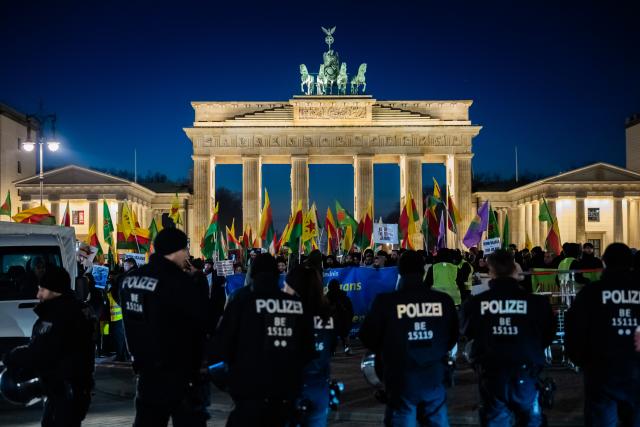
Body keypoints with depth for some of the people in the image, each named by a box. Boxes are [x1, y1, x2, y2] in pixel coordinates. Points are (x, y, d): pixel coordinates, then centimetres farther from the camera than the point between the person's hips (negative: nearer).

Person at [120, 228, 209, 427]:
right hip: (178, 372, -7)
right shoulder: (180, 282, -20)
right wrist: (198, 281, -6)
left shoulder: (130, 278, 4)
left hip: (146, 369, 7)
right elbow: (203, 318, -15)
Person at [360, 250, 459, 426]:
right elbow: (453, 336, 9)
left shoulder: (385, 301, -17)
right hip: (434, 379, 3)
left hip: (401, 380, -2)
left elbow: (367, 337, -4)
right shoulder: (444, 300, -7)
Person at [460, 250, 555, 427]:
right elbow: (548, 336, 2)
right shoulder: (536, 302, -13)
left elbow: (467, 332, 4)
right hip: (525, 373, 0)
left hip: (490, 374, 0)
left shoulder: (475, 303, -14)